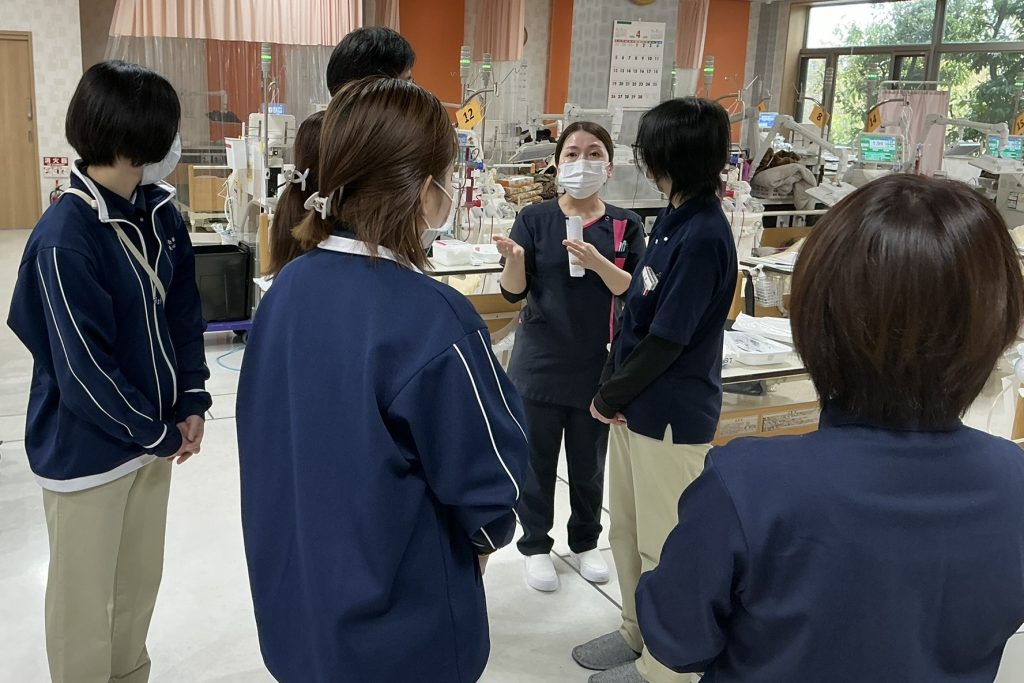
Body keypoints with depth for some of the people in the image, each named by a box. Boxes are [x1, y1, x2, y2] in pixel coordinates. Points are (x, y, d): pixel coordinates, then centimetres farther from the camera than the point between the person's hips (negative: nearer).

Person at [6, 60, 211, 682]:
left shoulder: (160, 213, -1)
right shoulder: (64, 239, -24)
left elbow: (184, 313, 7)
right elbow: (85, 372, -22)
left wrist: (191, 406, -1)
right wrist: (160, 436, -12)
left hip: (154, 431, 7)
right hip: (88, 447, -7)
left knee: (141, 580, 21)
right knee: (85, 596, 12)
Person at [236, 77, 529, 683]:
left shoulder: (289, 288, -6)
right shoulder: (434, 322, -26)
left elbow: (273, 441, 6)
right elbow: (489, 486, -17)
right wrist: (485, 537, 4)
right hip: (397, 634, -6)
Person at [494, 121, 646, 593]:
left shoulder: (625, 225, 0)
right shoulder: (535, 218, -4)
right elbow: (514, 293, -7)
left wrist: (596, 262, -26)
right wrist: (514, 256, -28)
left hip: (597, 364, 1)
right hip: (540, 362, -1)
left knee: (589, 462, 14)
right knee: (537, 459, 9)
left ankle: (585, 541, 35)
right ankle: (536, 545, 28)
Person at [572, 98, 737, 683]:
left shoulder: (704, 235, -22)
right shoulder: (674, 218, 6)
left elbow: (667, 340, -21)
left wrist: (609, 396, -8)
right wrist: (614, 387, 1)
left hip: (674, 415, -9)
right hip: (637, 404, 9)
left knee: (664, 546, 8)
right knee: (627, 529, 21)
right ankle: (637, 632, 40)